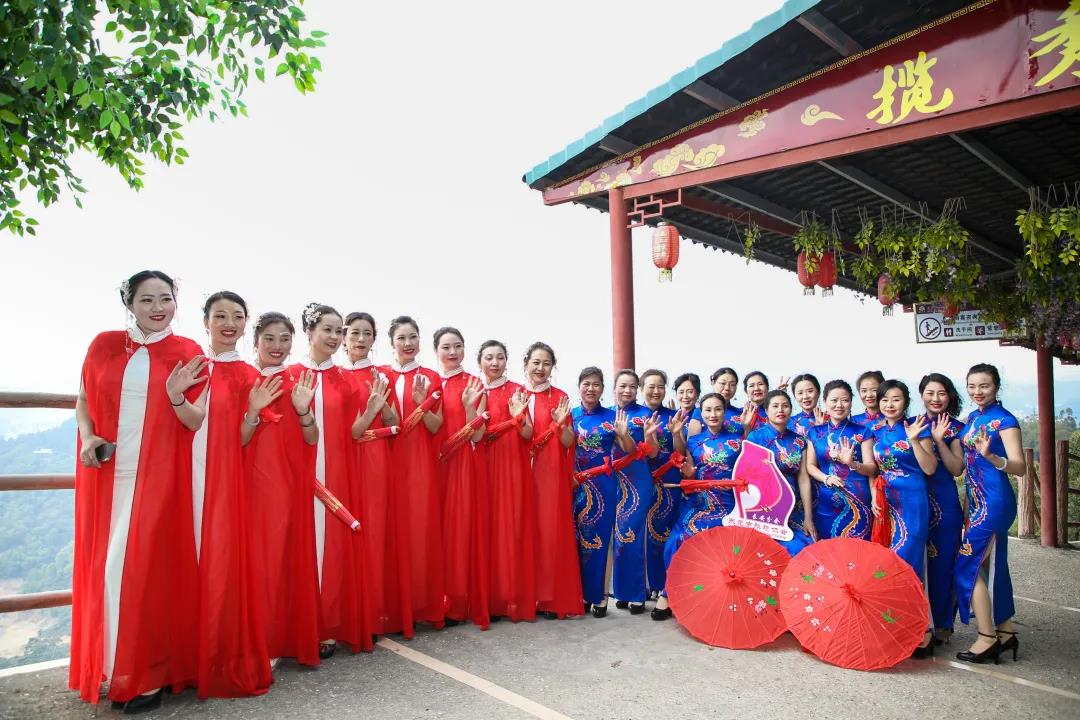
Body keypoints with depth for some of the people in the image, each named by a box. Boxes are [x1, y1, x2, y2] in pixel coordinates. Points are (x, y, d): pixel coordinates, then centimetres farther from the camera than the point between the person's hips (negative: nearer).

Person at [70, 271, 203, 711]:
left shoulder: (187, 354, 0)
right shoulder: (104, 345, 7)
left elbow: (197, 424, -1)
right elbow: (83, 401, 14)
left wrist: (177, 398, -21)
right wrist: (87, 437, -4)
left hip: (158, 477, -3)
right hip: (108, 475, 3)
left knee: (144, 568, -3)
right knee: (104, 568, 8)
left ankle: (144, 677, 11)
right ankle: (108, 667, 25)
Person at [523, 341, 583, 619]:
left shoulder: (560, 398, 6)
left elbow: (569, 443, 2)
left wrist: (561, 423, -16)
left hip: (552, 474, 0)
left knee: (552, 531, -2)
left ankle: (552, 597, 6)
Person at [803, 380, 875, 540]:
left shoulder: (862, 432, 2)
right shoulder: (815, 432, 8)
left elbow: (871, 468, -1)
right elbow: (810, 465, 8)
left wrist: (851, 463, -20)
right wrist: (826, 478, -11)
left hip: (857, 502, -2)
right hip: (825, 503, 2)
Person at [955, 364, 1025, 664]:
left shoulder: (1004, 420, -11)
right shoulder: (972, 418, 11)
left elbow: (1020, 467, -21)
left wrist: (991, 456, -36)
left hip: (995, 501, -8)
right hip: (978, 501, 8)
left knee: (968, 564, -7)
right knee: (992, 564, 14)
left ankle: (987, 637, 2)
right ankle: (1005, 631, 24)